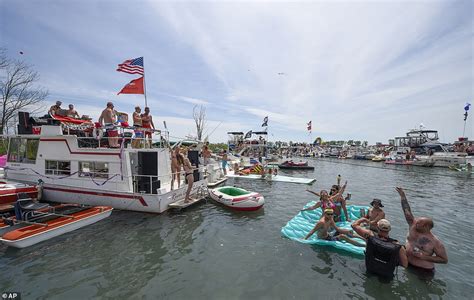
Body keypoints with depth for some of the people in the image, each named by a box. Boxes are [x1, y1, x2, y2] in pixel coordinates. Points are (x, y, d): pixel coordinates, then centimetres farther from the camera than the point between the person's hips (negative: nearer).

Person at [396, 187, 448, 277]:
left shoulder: (436, 242, -16)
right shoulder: (413, 226, -7)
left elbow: (444, 260, -9)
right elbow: (407, 211, -8)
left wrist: (424, 257, -21)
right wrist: (402, 195, -10)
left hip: (424, 271, -4)